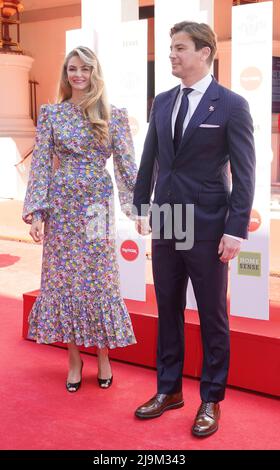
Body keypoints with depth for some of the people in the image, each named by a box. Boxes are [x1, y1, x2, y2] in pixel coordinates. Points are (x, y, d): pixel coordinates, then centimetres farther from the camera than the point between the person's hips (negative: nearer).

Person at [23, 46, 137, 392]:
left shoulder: (113, 115, 2)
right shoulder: (51, 113, 4)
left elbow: (126, 163, 1)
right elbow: (40, 163, 0)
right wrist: (35, 211, -8)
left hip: (97, 205, -1)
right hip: (61, 205, 1)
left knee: (99, 279, 4)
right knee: (63, 278, 5)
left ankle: (103, 357, 21)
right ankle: (74, 359, 20)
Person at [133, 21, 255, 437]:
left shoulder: (231, 105, -7)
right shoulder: (162, 102, 9)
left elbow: (244, 173, -9)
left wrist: (236, 230, -13)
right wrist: (141, 206, 13)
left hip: (207, 229, -5)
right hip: (165, 224, 5)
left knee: (212, 316, 7)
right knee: (168, 310, 13)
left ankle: (211, 400, 23)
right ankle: (169, 390, 29)